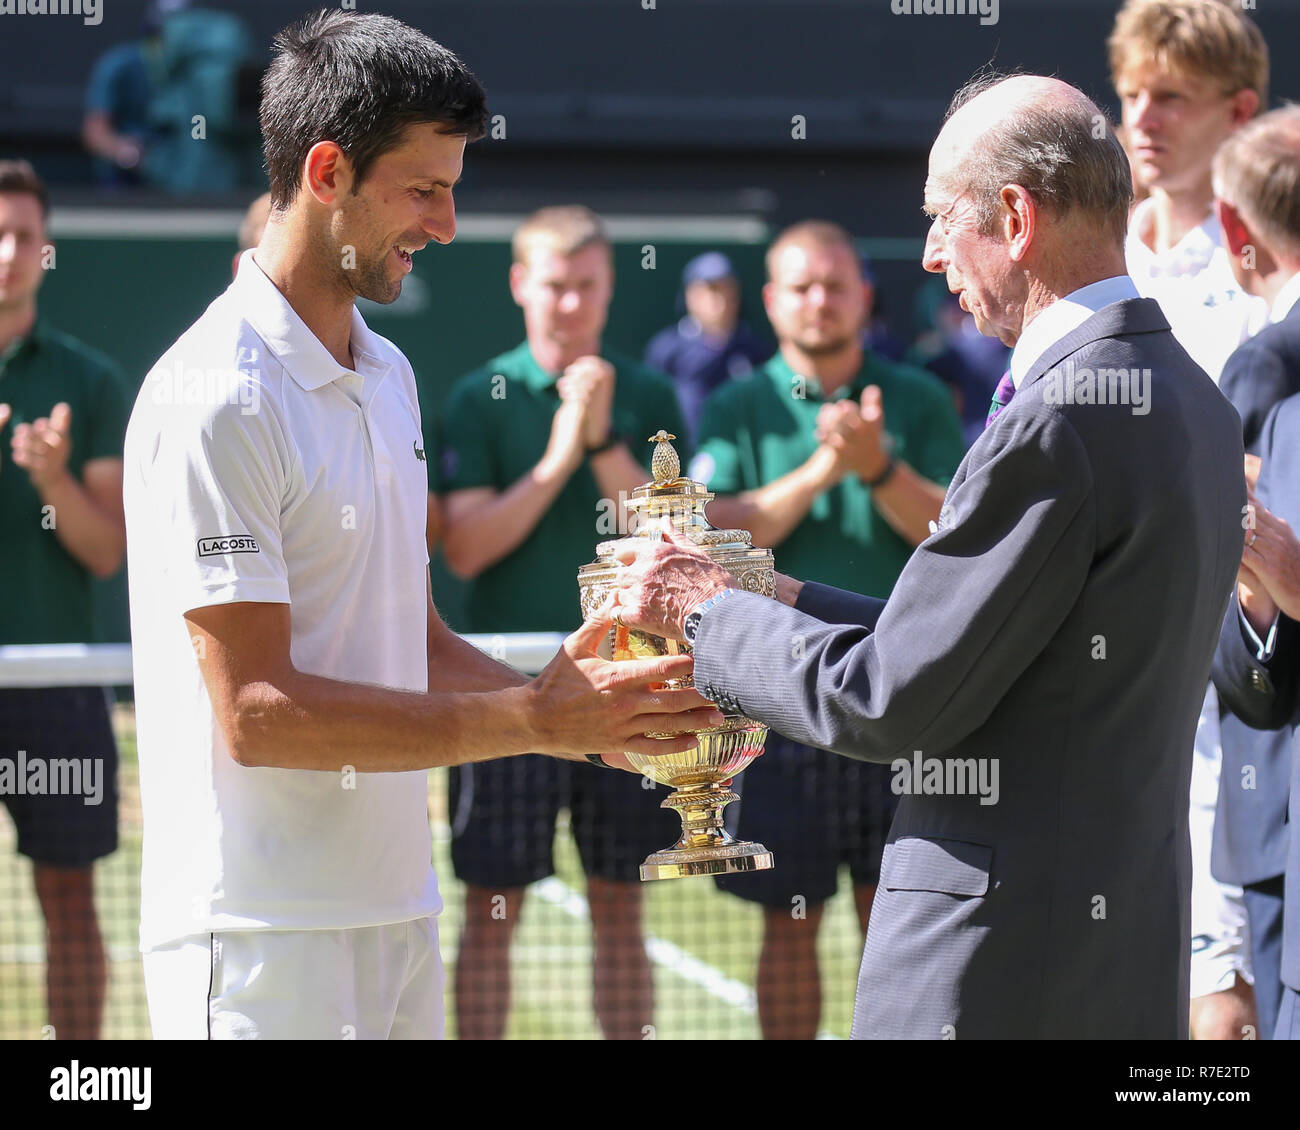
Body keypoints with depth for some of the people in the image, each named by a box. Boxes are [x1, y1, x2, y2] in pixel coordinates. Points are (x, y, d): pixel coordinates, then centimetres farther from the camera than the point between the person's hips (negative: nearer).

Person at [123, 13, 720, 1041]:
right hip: (266, 945, -8)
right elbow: (258, 711, -19)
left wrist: (592, 717, 1)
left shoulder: (387, 375, 15)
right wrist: (533, 719, -19)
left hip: (398, 910, 8)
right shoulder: (215, 400, -14)